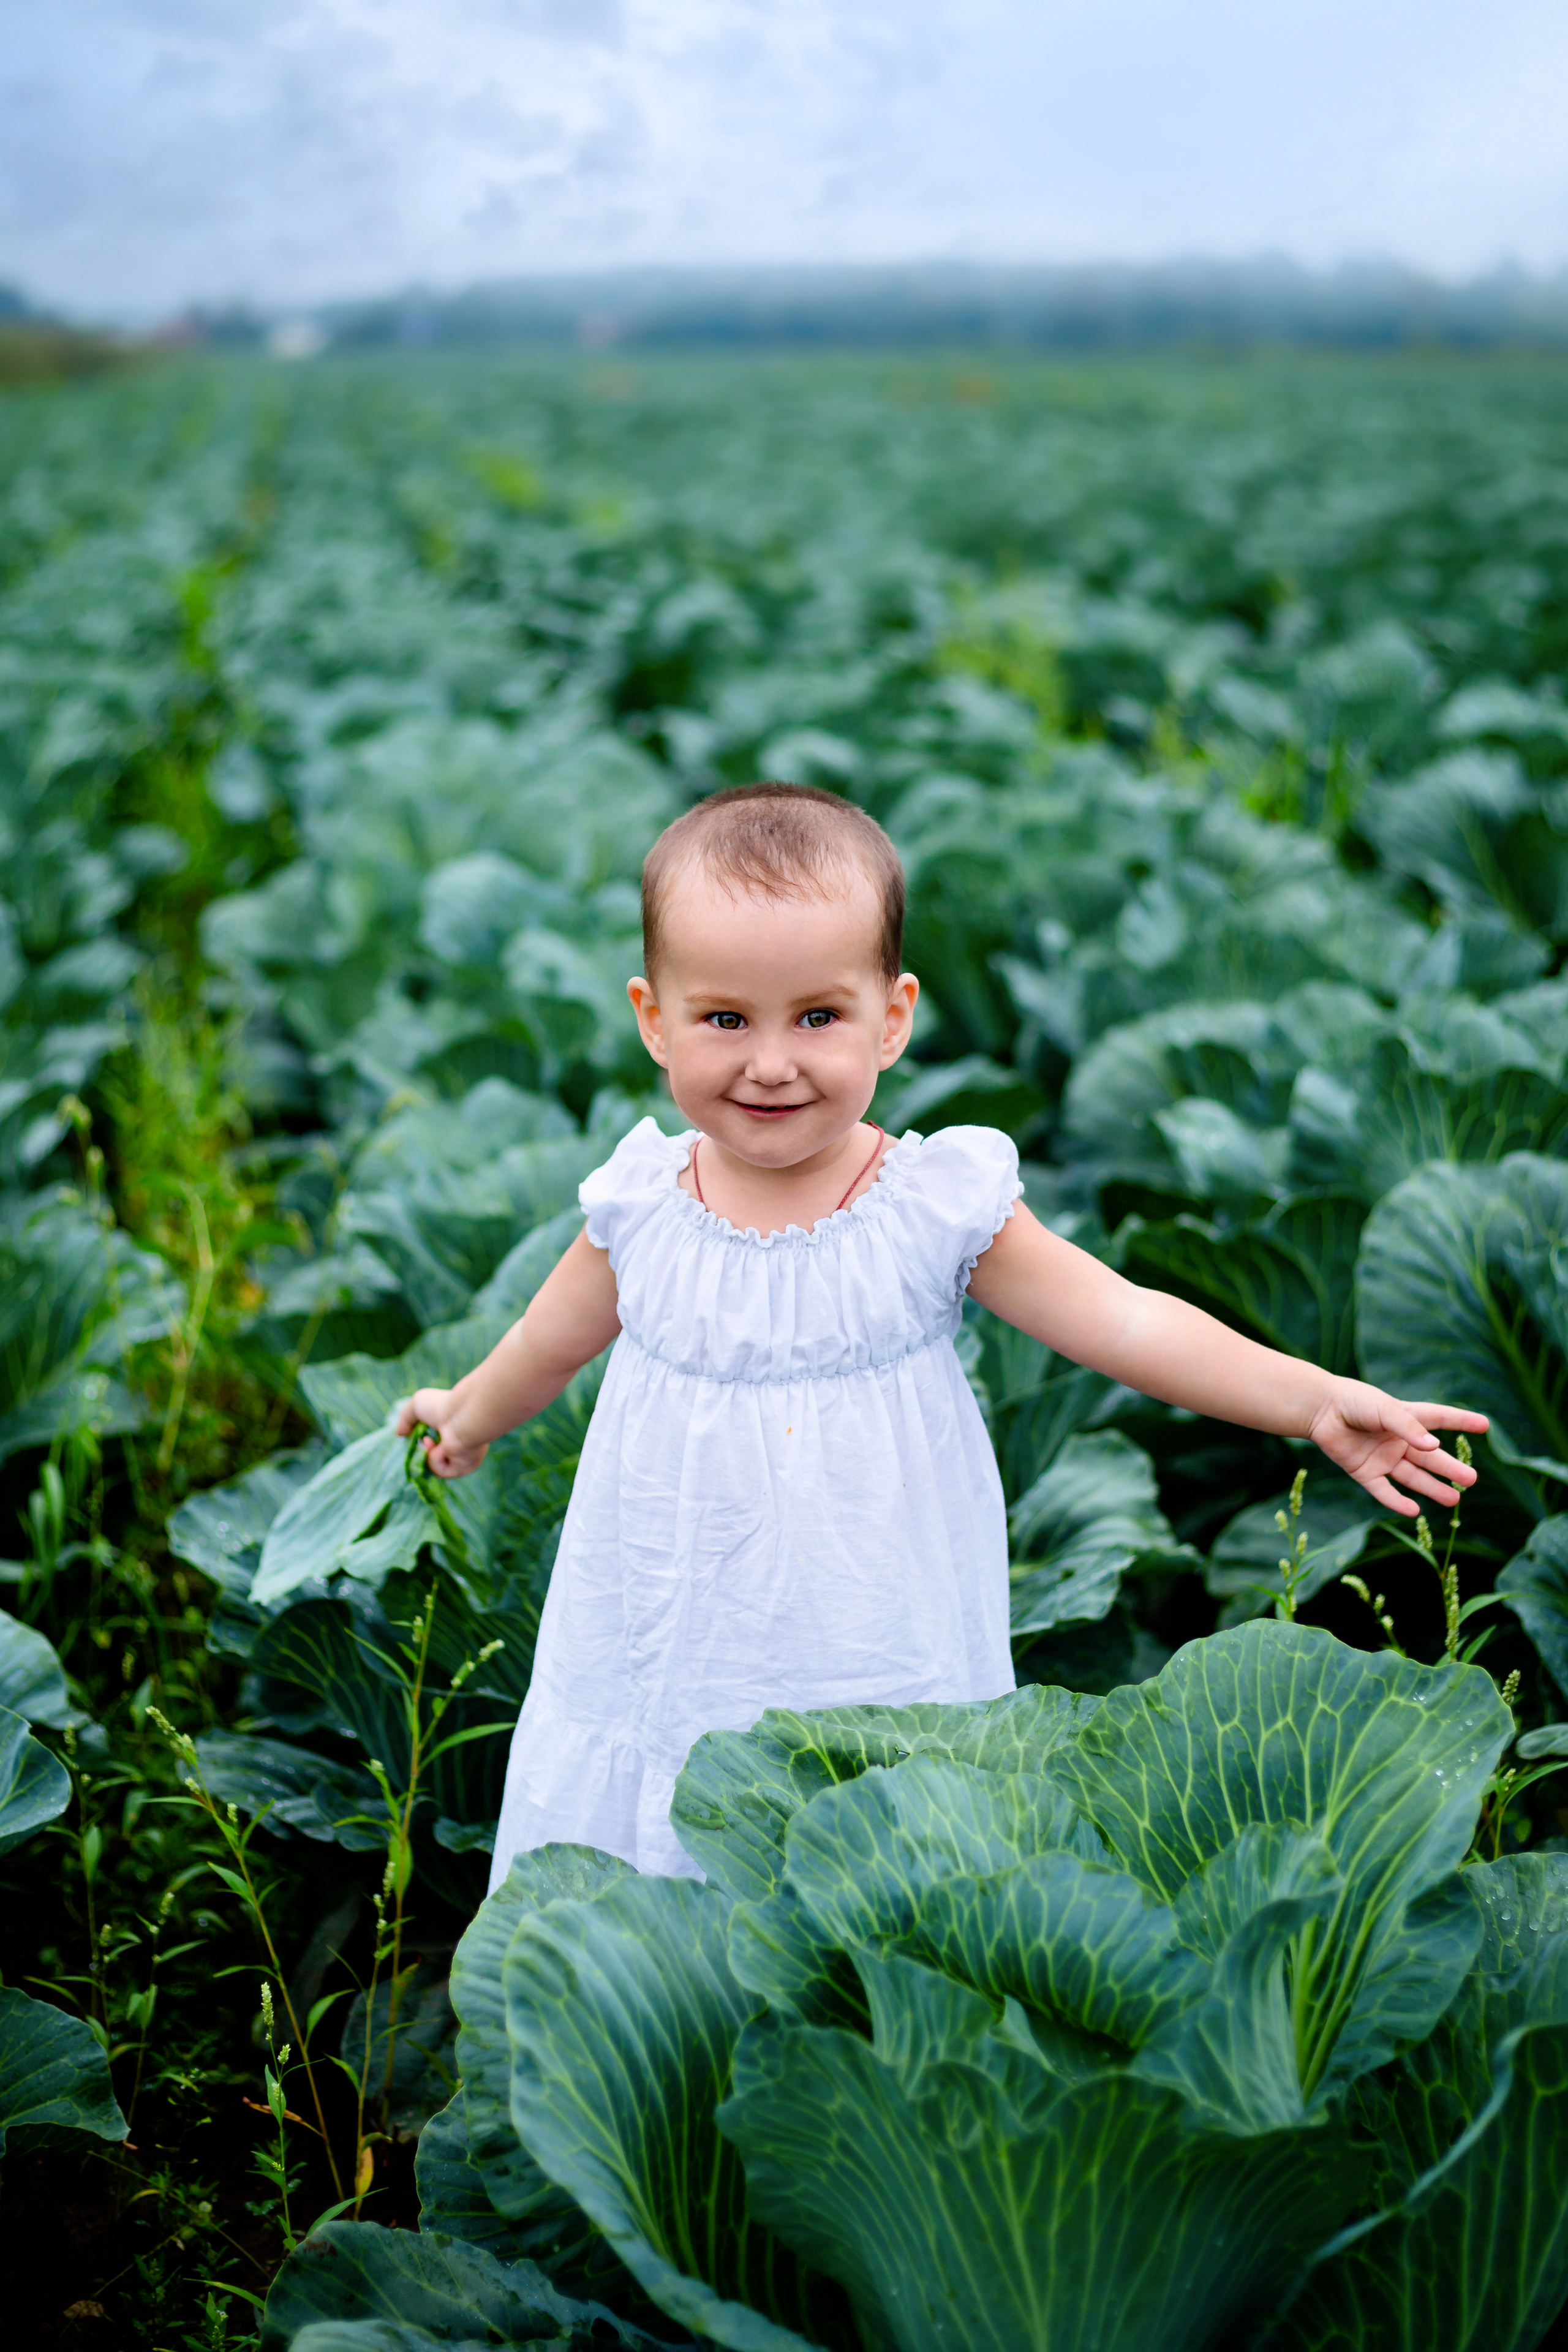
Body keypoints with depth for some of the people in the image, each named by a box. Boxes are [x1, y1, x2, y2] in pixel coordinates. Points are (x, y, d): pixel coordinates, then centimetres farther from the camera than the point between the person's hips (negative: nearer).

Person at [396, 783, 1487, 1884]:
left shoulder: (940, 1205, -12)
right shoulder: (643, 1204, -5)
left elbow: (1124, 1320, -11)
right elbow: (562, 1332, 15)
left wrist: (1316, 1399, -20)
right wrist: (472, 1413, 32)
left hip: (883, 1668, -2)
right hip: (667, 1659, 2)